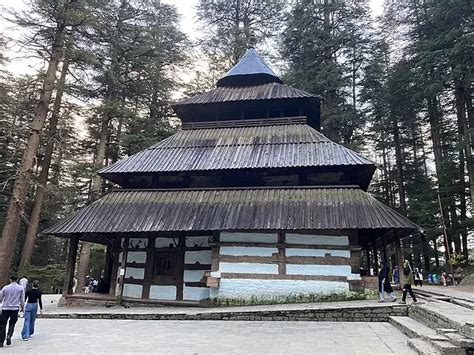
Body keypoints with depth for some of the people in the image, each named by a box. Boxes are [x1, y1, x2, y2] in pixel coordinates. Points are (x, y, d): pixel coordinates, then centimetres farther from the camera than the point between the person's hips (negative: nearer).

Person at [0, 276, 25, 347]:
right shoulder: (21, 288, 2)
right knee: (12, 323, 14)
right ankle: (9, 336, -9)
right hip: (15, 309, 0)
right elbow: (22, 299, 6)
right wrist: (22, 306, 20)